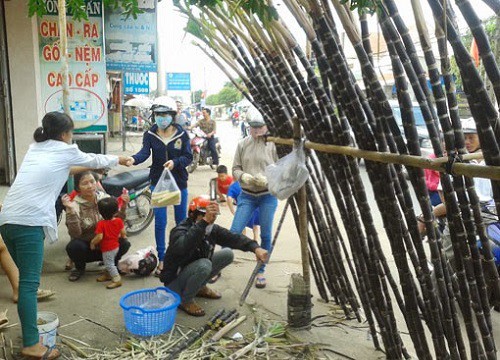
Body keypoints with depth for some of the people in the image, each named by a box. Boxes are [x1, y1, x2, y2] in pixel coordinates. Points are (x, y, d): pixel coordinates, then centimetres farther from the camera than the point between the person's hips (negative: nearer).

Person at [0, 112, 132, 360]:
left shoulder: (35, 149, 22)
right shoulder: (65, 150, 5)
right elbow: (94, 160, 22)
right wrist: (118, 160, 40)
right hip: (29, 222, -8)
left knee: (27, 279, 17)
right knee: (29, 283, -8)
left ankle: (29, 326, 27)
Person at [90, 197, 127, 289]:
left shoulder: (101, 224, -24)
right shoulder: (119, 221, -11)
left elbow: (99, 237, -26)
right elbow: (123, 233, -3)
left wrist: (92, 243, -8)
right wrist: (123, 236, 21)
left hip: (107, 249, -7)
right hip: (116, 246, 7)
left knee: (109, 264, 3)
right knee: (110, 262, 27)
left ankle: (117, 279, 1)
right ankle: (108, 275, 43)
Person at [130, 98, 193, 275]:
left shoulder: (182, 134, -4)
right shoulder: (150, 135, -3)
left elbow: (188, 157, -6)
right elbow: (144, 153, -18)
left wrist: (175, 162, -25)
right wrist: (133, 159, -40)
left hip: (179, 182, 0)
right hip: (158, 183, 0)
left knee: (181, 221, 13)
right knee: (160, 222, 1)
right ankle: (161, 259, 13)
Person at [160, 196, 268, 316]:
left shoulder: (212, 229, -9)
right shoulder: (180, 231, -29)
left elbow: (235, 238, -15)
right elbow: (184, 247, -51)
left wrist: (255, 248, -32)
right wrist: (204, 221, -57)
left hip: (193, 270, 7)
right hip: (174, 281, -7)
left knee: (227, 254, 0)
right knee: (204, 265, -34)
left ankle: (200, 287, 13)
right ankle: (185, 300, -10)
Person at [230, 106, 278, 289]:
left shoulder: (273, 145, -6)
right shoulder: (242, 144, 2)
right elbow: (235, 168, 6)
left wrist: (267, 179, -21)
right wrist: (243, 176, -16)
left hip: (268, 195, -1)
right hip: (247, 195, 1)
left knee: (265, 235, 8)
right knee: (234, 231, -1)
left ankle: (261, 271, 24)